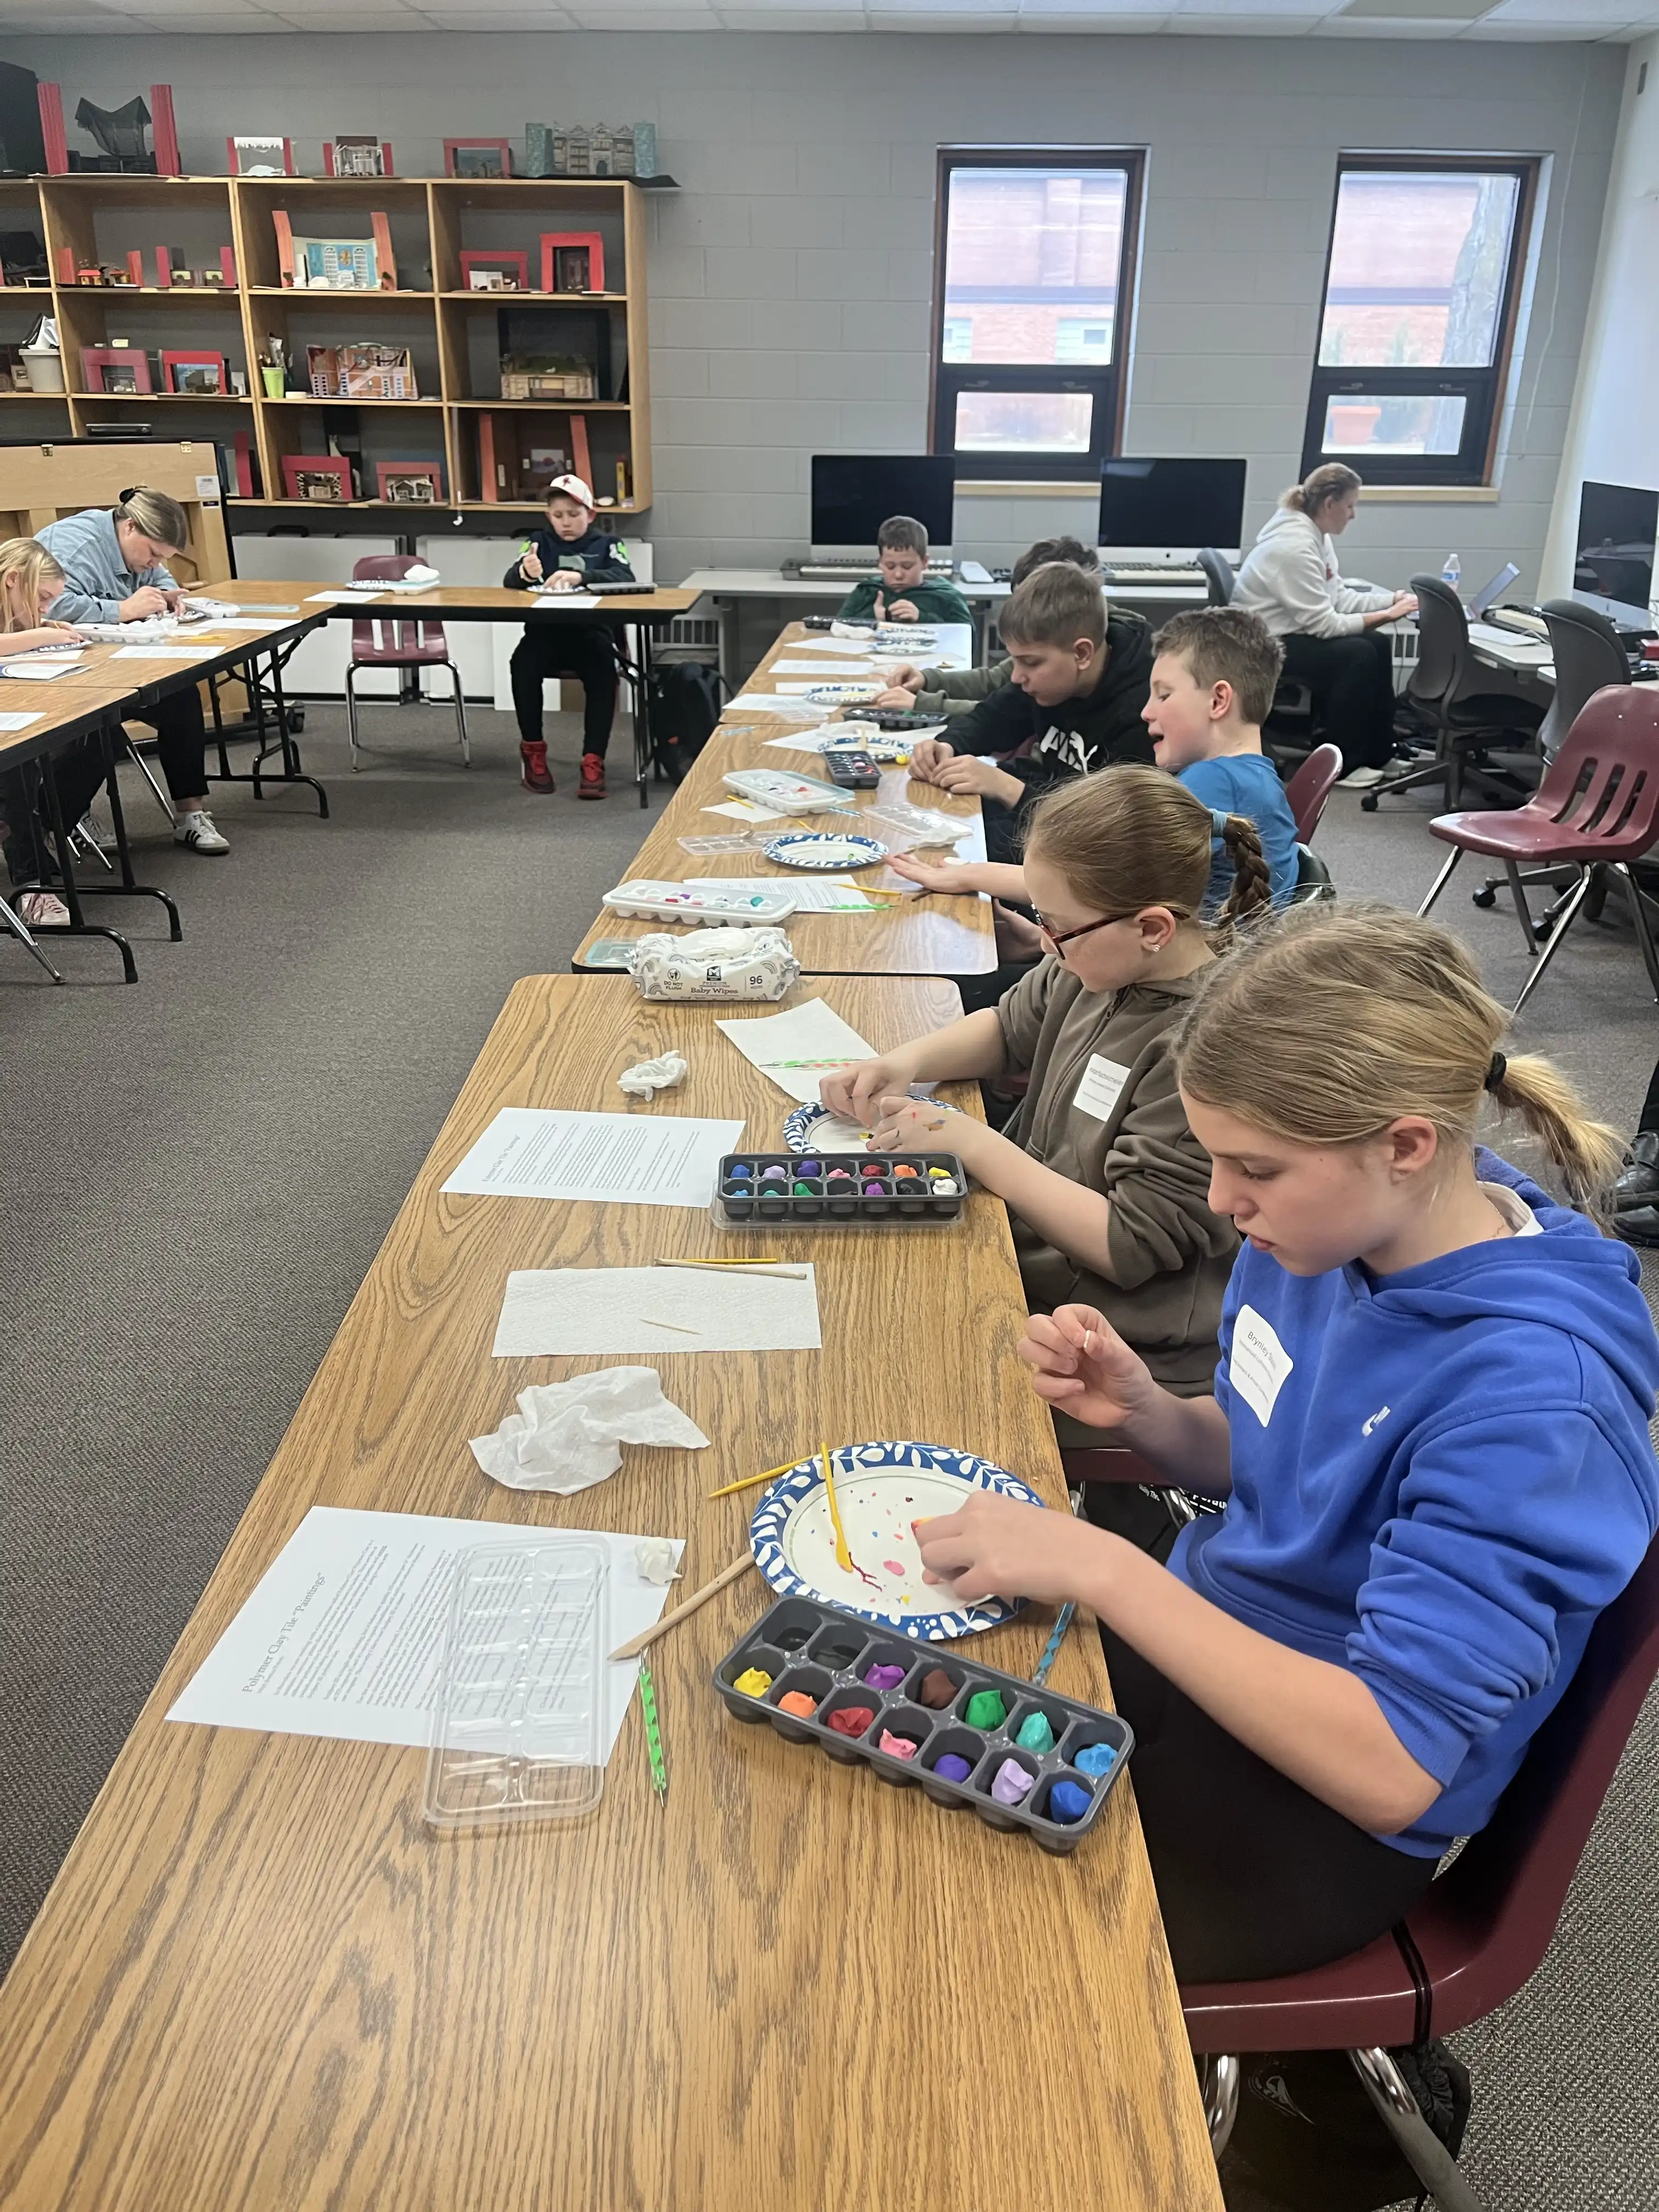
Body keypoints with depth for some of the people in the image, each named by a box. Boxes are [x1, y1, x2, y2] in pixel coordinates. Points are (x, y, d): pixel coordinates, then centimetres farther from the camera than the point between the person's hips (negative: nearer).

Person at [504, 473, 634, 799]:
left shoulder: (606, 545, 11)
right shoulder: (540, 541, 15)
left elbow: (625, 578, -10)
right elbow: (509, 581, 2)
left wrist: (580, 576, -26)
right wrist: (525, 572, -23)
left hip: (590, 634, -1)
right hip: (545, 633, 1)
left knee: (603, 671, -33)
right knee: (523, 663, -30)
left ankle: (593, 759, -26)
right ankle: (533, 748, -10)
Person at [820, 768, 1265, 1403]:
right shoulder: (1103, 965, -2)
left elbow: (1130, 1244, -24)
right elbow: (1010, 1026, 18)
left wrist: (969, 1140, -21)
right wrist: (906, 1062, -1)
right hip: (1027, 1244, 8)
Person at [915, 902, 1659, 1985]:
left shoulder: (1531, 1399, -31)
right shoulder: (1325, 1230, -8)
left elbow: (1389, 1768, -32)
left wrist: (1103, 1567, -34)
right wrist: (1145, 1409, -13)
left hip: (1313, 1819, -7)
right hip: (1203, 1643, 7)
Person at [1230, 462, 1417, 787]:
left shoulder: (1315, 535, 4)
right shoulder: (1295, 546, -25)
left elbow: (1339, 597, 6)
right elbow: (1324, 624, -24)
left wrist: (1396, 599, -4)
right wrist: (1386, 616, -20)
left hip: (1289, 632, 10)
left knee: (1378, 644, 2)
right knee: (1358, 654, -18)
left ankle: (1378, 753, 12)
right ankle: (1340, 763, -6)